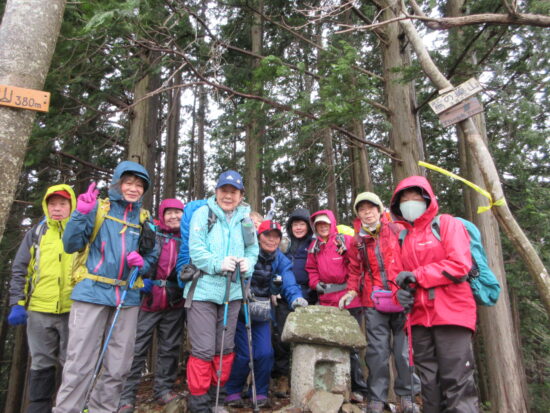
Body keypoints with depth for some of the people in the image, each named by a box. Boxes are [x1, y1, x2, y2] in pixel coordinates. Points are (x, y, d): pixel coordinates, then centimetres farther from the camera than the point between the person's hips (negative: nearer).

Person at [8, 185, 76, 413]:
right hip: (39, 310, 2)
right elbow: (19, 271, 8)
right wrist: (17, 304, -2)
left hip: (74, 310, -2)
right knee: (41, 365, 12)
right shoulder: (36, 233, 8)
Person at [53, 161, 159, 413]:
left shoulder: (144, 218, 11)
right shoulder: (98, 208, 2)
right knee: (79, 363, -1)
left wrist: (142, 263, -7)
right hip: (92, 292, -3)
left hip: (127, 297, 4)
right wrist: (81, 214, -17)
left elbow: (152, 255, 15)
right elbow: (72, 245, -4)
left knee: (119, 366, 11)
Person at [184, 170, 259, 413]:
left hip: (232, 292, 5)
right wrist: (219, 264, -22)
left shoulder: (245, 218, 9)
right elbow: (196, 250, -11)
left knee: (225, 348, 14)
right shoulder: (202, 213, -3)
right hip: (203, 290, -4)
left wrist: (248, 263, -14)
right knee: (203, 350, -2)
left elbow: (253, 249, 6)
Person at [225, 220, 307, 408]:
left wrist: (296, 299, -33)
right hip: (240, 311, -4)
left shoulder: (281, 261, 1)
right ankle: (232, 392, 19)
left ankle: (261, 393, 21)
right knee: (244, 354, -4)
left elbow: (289, 285, -12)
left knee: (265, 353, -1)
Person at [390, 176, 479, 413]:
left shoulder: (447, 224, 2)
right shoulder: (404, 237, 17)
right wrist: (402, 292, -4)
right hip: (419, 318, 6)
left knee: (456, 383, -5)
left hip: (451, 314, -5)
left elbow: (460, 264, -12)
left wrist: (417, 275, -13)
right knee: (428, 383, 11)